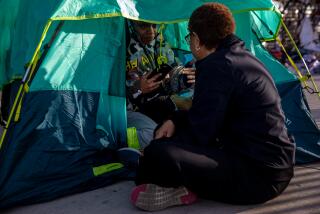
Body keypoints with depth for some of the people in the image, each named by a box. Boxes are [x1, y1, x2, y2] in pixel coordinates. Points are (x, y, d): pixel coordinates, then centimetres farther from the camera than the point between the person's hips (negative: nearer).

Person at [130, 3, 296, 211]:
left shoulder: (216, 67, -17)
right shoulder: (243, 57, 13)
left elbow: (201, 133, -15)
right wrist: (175, 120, 8)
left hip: (257, 177, -10)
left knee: (158, 153, -27)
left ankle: (179, 190, -1)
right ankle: (186, 185, 4)